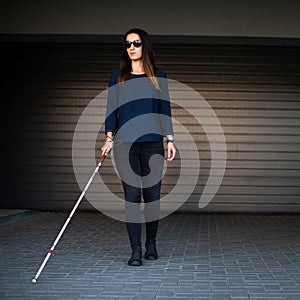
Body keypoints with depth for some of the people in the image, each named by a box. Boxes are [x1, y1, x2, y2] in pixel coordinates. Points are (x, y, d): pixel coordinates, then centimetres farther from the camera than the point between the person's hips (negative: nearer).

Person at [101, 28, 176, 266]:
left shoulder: (158, 76, 9)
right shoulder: (118, 77, 9)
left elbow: (165, 110, 9)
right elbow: (112, 109, 8)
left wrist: (170, 140, 3)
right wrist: (109, 137, -3)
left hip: (153, 143, 1)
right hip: (125, 144, 0)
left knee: (152, 196, 3)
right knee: (132, 197, -4)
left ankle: (151, 244, 22)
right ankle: (136, 250, 1)